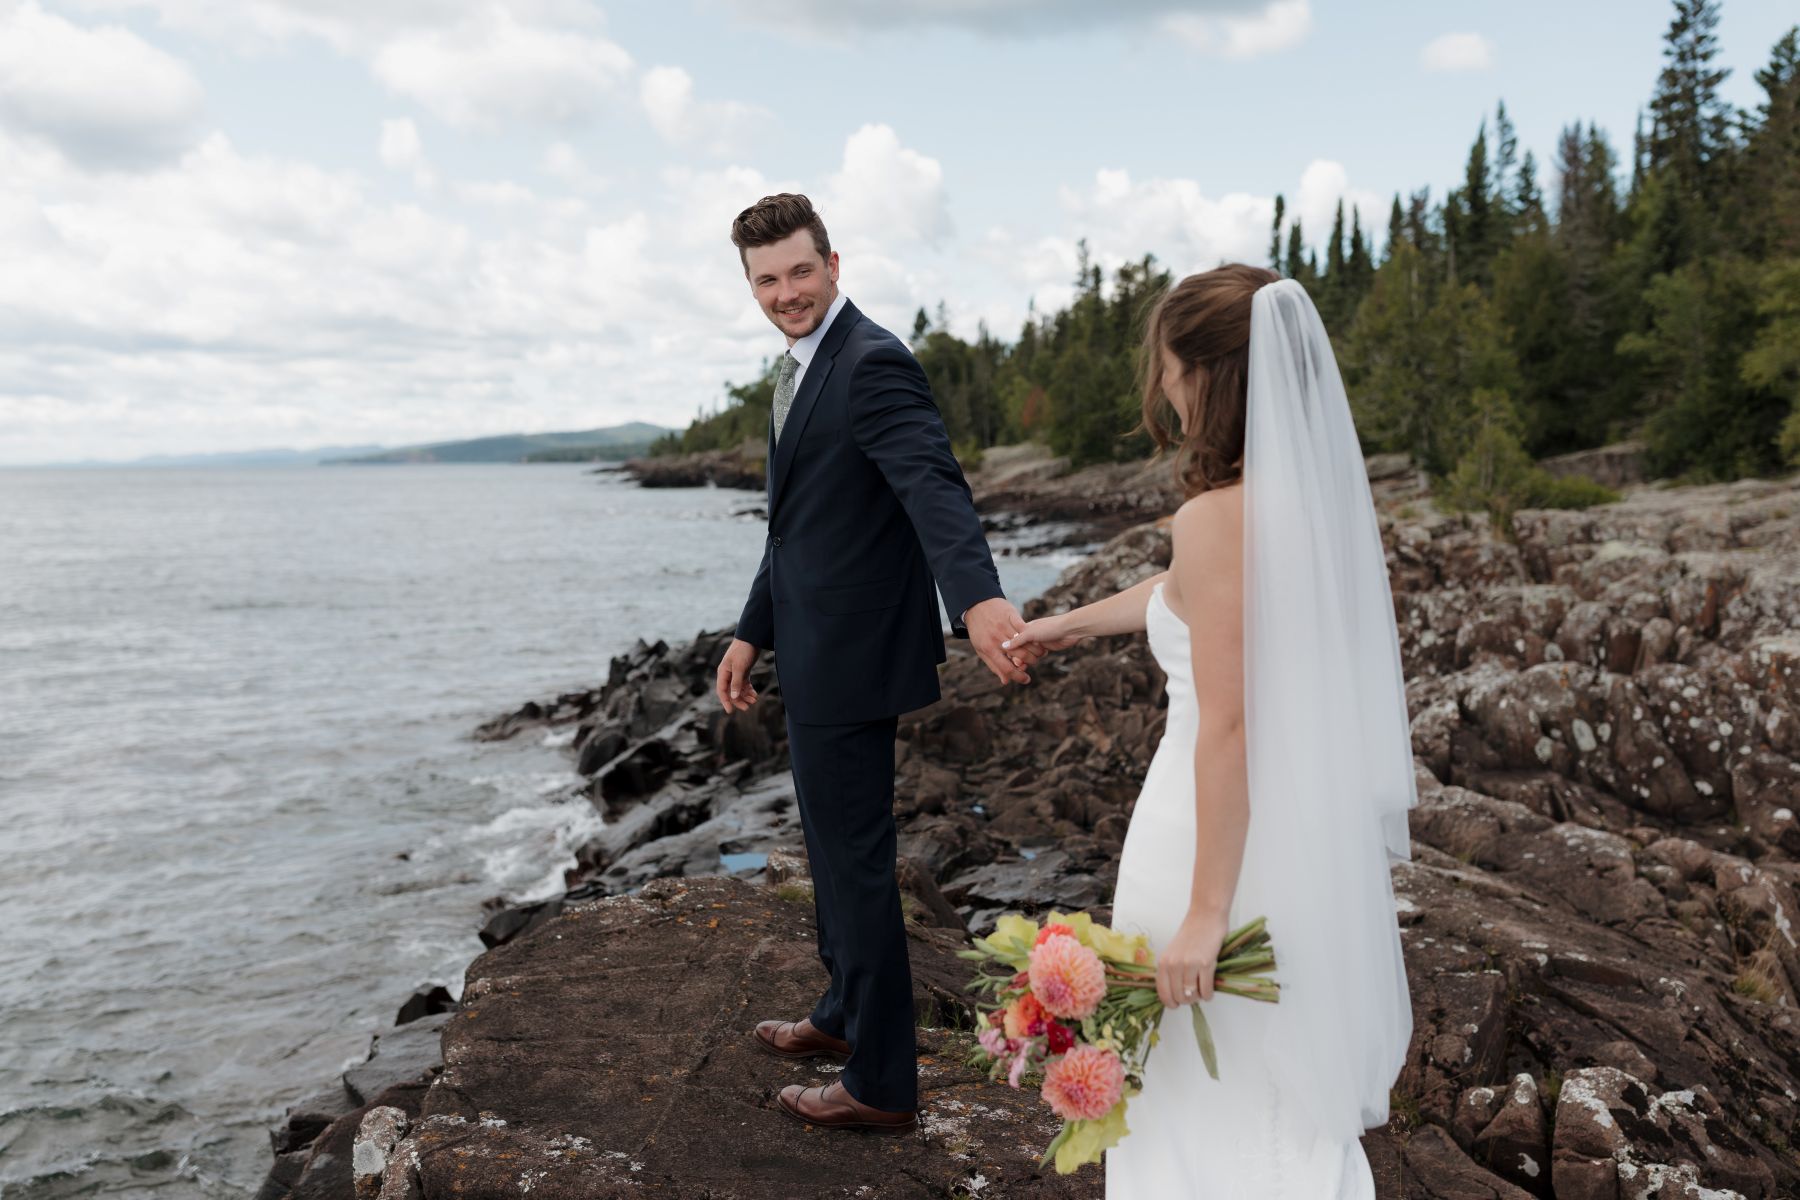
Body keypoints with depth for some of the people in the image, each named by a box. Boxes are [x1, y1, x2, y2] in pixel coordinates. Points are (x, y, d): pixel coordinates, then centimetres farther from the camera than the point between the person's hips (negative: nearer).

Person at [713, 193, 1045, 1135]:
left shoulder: (872, 364, -17)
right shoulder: (804, 368, 14)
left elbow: (933, 483, -34)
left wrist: (978, 597, -51)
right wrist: (753, 633, 20)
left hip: (850, 655, -10)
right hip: (817, 649, 10)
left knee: (854, 856, 0)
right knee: (832, 842, 22)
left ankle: (881, 1082, 15)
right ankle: (848, 1012, 42)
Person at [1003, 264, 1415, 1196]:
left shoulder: (1217, 515, -23)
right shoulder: (1324, 493, 2)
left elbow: (1228, 727, -25)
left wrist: (1204, 912, -19)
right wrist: (1077, 620, 32)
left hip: (1226, 833, -8)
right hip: (1314, 830, 8)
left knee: (1207, 1109, 14)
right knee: (1294, 1096, 26)